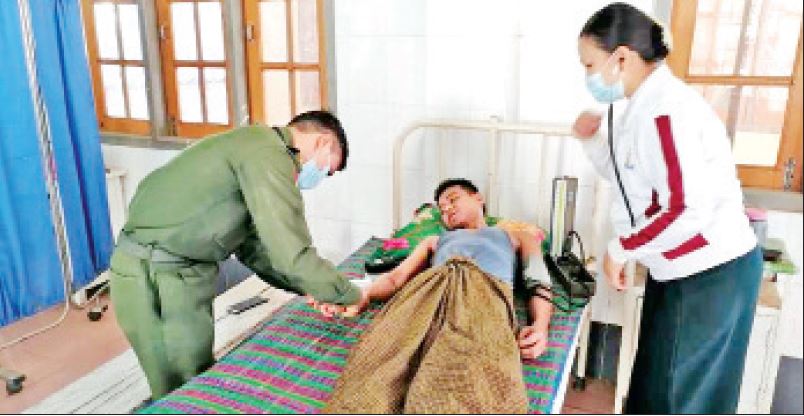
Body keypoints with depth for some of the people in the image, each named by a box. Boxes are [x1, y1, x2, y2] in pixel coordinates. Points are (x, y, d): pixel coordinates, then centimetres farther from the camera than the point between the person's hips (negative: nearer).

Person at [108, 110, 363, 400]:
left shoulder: (257, 148, 13)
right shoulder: (268, 154, -19)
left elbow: (253, 249, 14)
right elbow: (292, 257, -24)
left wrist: (312, 289, 7)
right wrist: (353, 295, -9)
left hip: (178, 270, 10)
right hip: (154, 278, -10)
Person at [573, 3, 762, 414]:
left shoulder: (663, 108, -24)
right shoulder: (649, 103, 8)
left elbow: (686, 209, -28)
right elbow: (632, 181, 15)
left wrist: (620, 250, -17)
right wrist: (592, 140, 5)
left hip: (709, 274, -10)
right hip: (682, 270, 10)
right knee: (656, 382, 21)